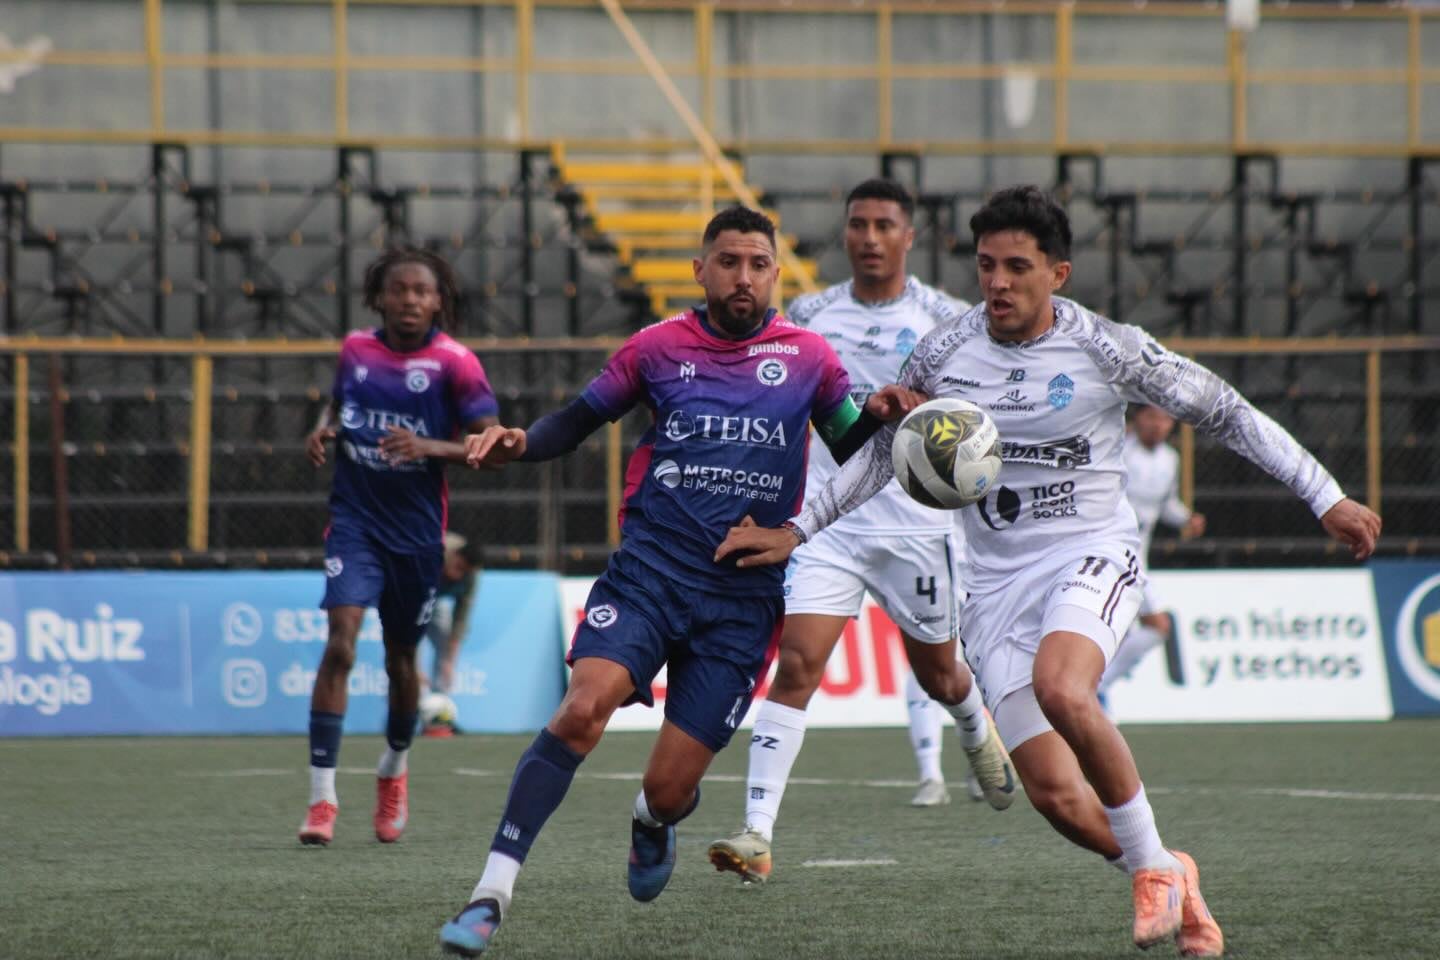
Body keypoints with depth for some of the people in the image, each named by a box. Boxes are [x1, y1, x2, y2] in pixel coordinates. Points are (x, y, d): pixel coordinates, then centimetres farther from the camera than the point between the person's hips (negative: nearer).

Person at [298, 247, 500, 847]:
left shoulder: (454, 363, -7)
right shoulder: (355, 349, 3)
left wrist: (430, 447, -25)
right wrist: (324, 427, 1)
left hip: (416, 530, -1)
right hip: (355, 521, 1)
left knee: (401, 658, 12)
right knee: (340, 643, -17)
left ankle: (394, 771, 42)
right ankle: (322, 797, -17)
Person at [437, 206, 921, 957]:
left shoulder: (808, 357, 7)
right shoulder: (659, 347, 6)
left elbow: (850, 453, 15)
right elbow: (580, 420, 14)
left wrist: (878, 418, -7)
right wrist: (519, 442, -6)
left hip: (743, 595, 1)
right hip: (650, 565, -1)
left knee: (670, 788, -1)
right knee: (583, 708, -26)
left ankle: (652, 825, 40)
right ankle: (492, 892, -24)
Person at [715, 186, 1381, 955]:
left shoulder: (1107, 350, -9)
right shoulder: (942, 355, -1)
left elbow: (1225, 413, -1)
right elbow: (881, 452, 15)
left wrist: (1327, 499, -4)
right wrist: (795, 533, 11)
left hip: (1093, 553, -3)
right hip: (996, 581, 3)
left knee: (1061, 690, -35)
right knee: (1056, 797, -7)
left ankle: (1153, 865, -16)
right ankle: (1169, 881, 22)